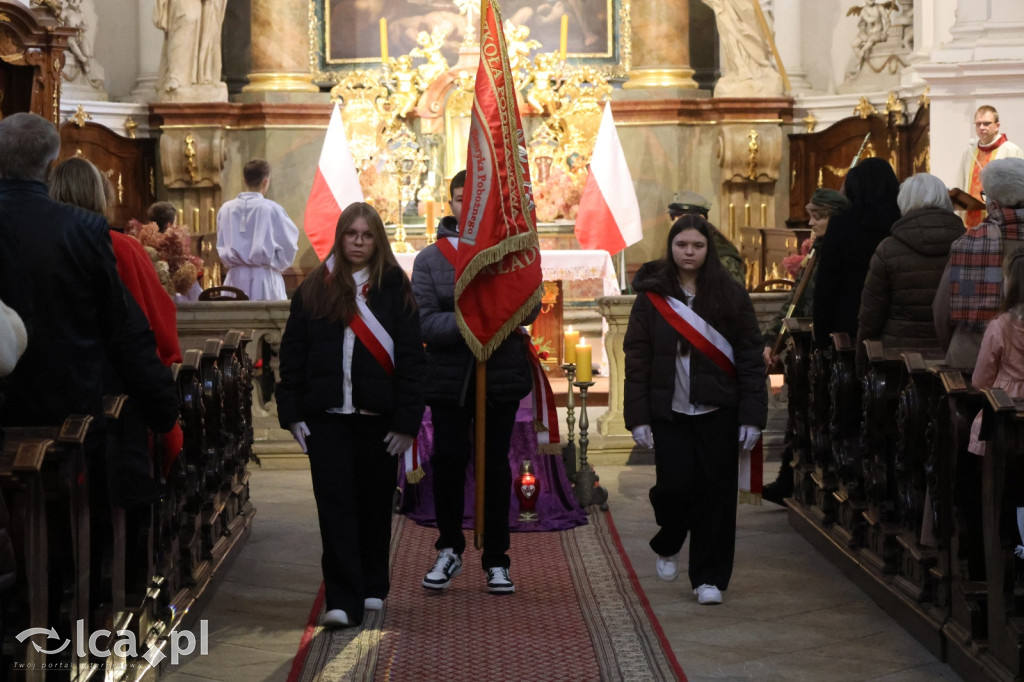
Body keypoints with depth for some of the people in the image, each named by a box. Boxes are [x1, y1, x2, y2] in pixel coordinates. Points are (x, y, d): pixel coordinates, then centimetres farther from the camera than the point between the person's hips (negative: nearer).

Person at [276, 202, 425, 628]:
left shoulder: (394, 289, 2)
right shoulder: (314, 289, 7)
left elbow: (410, 357, -1)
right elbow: (292, 354, 7)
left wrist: (407, 421, -7)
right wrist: (292, 413, 0)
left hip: (377, 416, -1)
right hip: (326, 416, 1)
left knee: (375, 503, 10)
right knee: (335, 506, -4)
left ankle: (373, 587, 27)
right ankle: (344, 600, -5)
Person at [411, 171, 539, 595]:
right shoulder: (430, 258, 2)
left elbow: (530, 309, -7)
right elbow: (424, 323, -9)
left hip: (501, 376, 0)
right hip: (449, 379, 0)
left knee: (495, 464, 6)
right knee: (448, 460, 4)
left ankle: (496, 560, 17)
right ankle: (450, 549, 24)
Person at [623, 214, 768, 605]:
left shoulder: (730, 295, 3)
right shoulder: (653, 296, 4)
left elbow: (750, 358, 2)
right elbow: (636, 359, 3)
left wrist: (752, 415, -5)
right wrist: (638, 417, -4)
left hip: (717, 411, 0)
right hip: (670, 411, 0)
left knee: (715, 492, 0)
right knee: (674, 485, -6)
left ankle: (709, 577, 12)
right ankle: (667, 546, 26)